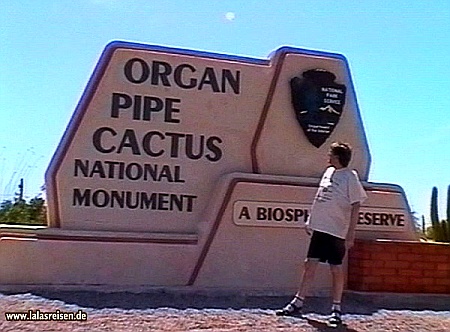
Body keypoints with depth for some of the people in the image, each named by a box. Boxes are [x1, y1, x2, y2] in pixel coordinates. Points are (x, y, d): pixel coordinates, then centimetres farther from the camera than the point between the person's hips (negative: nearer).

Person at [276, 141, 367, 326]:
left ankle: (336, 309, 15)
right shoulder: (329, 172, 11)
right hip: (319, 227, 7)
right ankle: (297, 303, 16)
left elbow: (356, 207, -11)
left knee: (336, 269, 3)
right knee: (310, 264, 8)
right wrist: (310, 221, 17)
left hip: (337, 231, -7)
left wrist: (350, 235, -15)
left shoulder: (350, 177, -10)